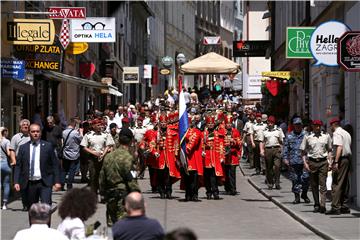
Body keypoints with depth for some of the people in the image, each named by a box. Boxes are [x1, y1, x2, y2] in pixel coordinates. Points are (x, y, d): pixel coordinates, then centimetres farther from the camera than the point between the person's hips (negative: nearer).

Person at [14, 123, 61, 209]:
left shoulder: (48, 146, 3)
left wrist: (57, 181, -4)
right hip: (29, 184, 2)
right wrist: (16, 182, -4)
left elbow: (55, 165, 3)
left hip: (44, 183, -2)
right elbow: (18, 166, 6)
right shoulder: (23, 148, 8)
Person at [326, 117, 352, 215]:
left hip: (340, 159, -9)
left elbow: (339, 147, -20)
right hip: (347, 159, 9)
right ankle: (342, 206, 16)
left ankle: (335, 207, -13)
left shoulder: (337, 133, -8)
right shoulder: (346, 133, 20)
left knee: (336, 184, -9)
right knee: (344, 184, 12)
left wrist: (336, 162, -25)